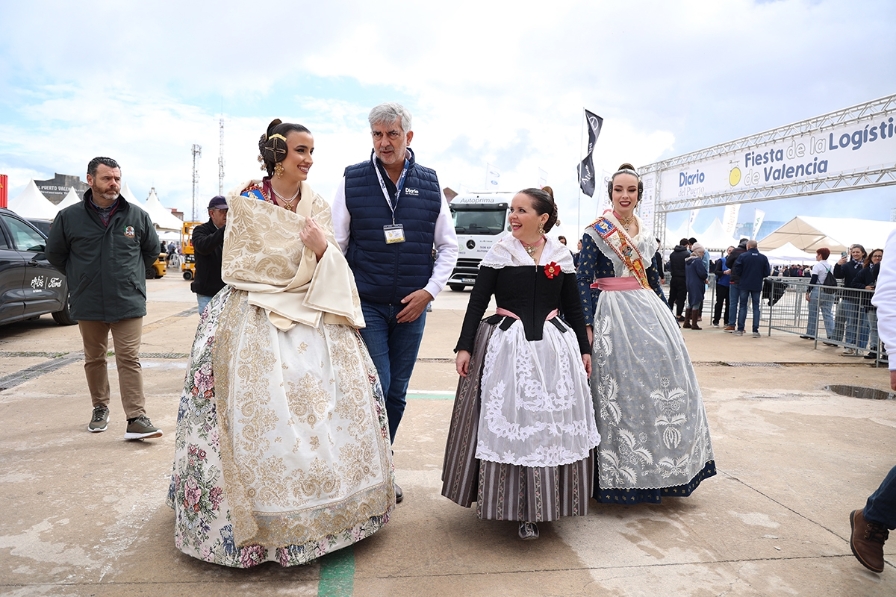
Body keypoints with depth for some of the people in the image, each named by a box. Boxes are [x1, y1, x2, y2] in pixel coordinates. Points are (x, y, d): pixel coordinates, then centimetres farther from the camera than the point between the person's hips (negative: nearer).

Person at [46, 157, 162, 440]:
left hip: (128, 303, -1)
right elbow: (55, 253, 13)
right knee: (94, 359, 15)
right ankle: (100, 408, 32)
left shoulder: (138, 216, 0)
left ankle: (136, 418, -6)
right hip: (88, 305, 2)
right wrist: (80, 277, 11)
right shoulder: (69, 217, 0)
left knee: (129, 360, -5)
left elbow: (152, 250, 14)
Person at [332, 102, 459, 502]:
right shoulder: (352, 181, -1)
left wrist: (429, 291, -3)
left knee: (396, 393, 11)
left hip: (412, 306, 3)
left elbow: (448, 247, 8)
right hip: (365, 304, -2)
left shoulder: (429, 185, 5)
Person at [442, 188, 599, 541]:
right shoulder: (499, 253, -1)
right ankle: (507, 503, 17)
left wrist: (584, 348, 12)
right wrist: (465, 347, -7)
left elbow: (573, 307, 11)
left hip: (552, 347, 2)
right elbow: (477, 301, -2)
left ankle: (535, 509, 19)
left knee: (550, 424, 5)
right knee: (505, 422, 1)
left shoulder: (561, 256, 5)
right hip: (506, 346, -2)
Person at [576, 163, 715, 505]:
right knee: (619, 389, -3)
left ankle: (661, 464, 23)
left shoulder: (646, 234, 13)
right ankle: (622, 473, 11)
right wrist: (587, 326, -17)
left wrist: (663, 315, 17)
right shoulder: (595, 232, -5)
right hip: (611, 313, -6)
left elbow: (653, 279, 18)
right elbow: (583, 281, -10)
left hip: (648, 310, 6)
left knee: (662, 381, 7)